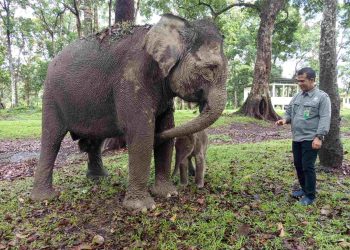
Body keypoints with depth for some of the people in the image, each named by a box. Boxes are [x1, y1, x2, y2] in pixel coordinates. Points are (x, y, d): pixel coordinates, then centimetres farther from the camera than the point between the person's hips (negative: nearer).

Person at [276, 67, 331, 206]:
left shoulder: (322, 96, -7)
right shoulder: (297, 96, 12)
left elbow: (325, 118, -13)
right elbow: (289, 112, 17)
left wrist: (319, 137, -21)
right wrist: (285, 119, -6)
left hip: (311, 139, -6)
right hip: (297, 138, 7)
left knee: (308, 167, -3)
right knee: (298, 164, 15)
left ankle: (310, 195, 12)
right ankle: (304, 188, 33)